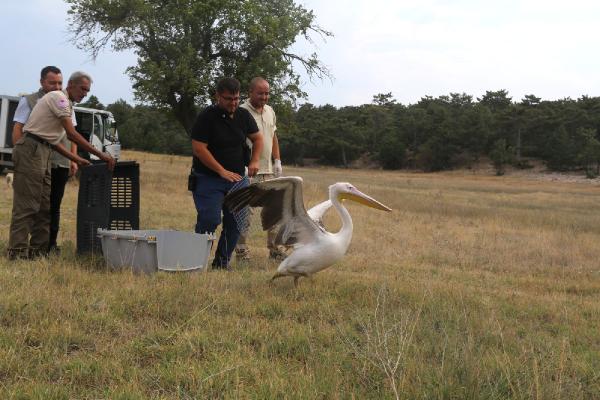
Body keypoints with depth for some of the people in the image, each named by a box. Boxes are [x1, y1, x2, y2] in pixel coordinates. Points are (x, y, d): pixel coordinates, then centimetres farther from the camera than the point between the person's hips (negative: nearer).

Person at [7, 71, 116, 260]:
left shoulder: (66, 104, 21)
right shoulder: (58, 98, -9)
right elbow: (72, 134, -18)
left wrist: (76, 159, 12)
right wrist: (100, 155, -18)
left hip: (42, 152, 10)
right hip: (31, 150, -10)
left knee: (44, 206, 9)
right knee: (26, 204, -9)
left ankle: (38, 250, 13)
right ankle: (17, 251, -7)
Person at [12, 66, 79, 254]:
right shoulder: (28, 102, 3)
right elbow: (17, 131, -2)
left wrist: (73, 159, 8)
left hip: (61, 164, 4)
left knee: (54, 206, 7)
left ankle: (51, 244, 13)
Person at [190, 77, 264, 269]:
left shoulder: (243, 115, 7)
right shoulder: (207, 116, -10)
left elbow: (257, 138, 20)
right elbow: (198, 148, -15)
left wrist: (254, 161, 2)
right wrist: (222, 171, -18)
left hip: (236, 178, 6)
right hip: (208, 178, -5)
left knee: (235, 222, 3)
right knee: (210, 219, -16)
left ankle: (222, 262, 15)